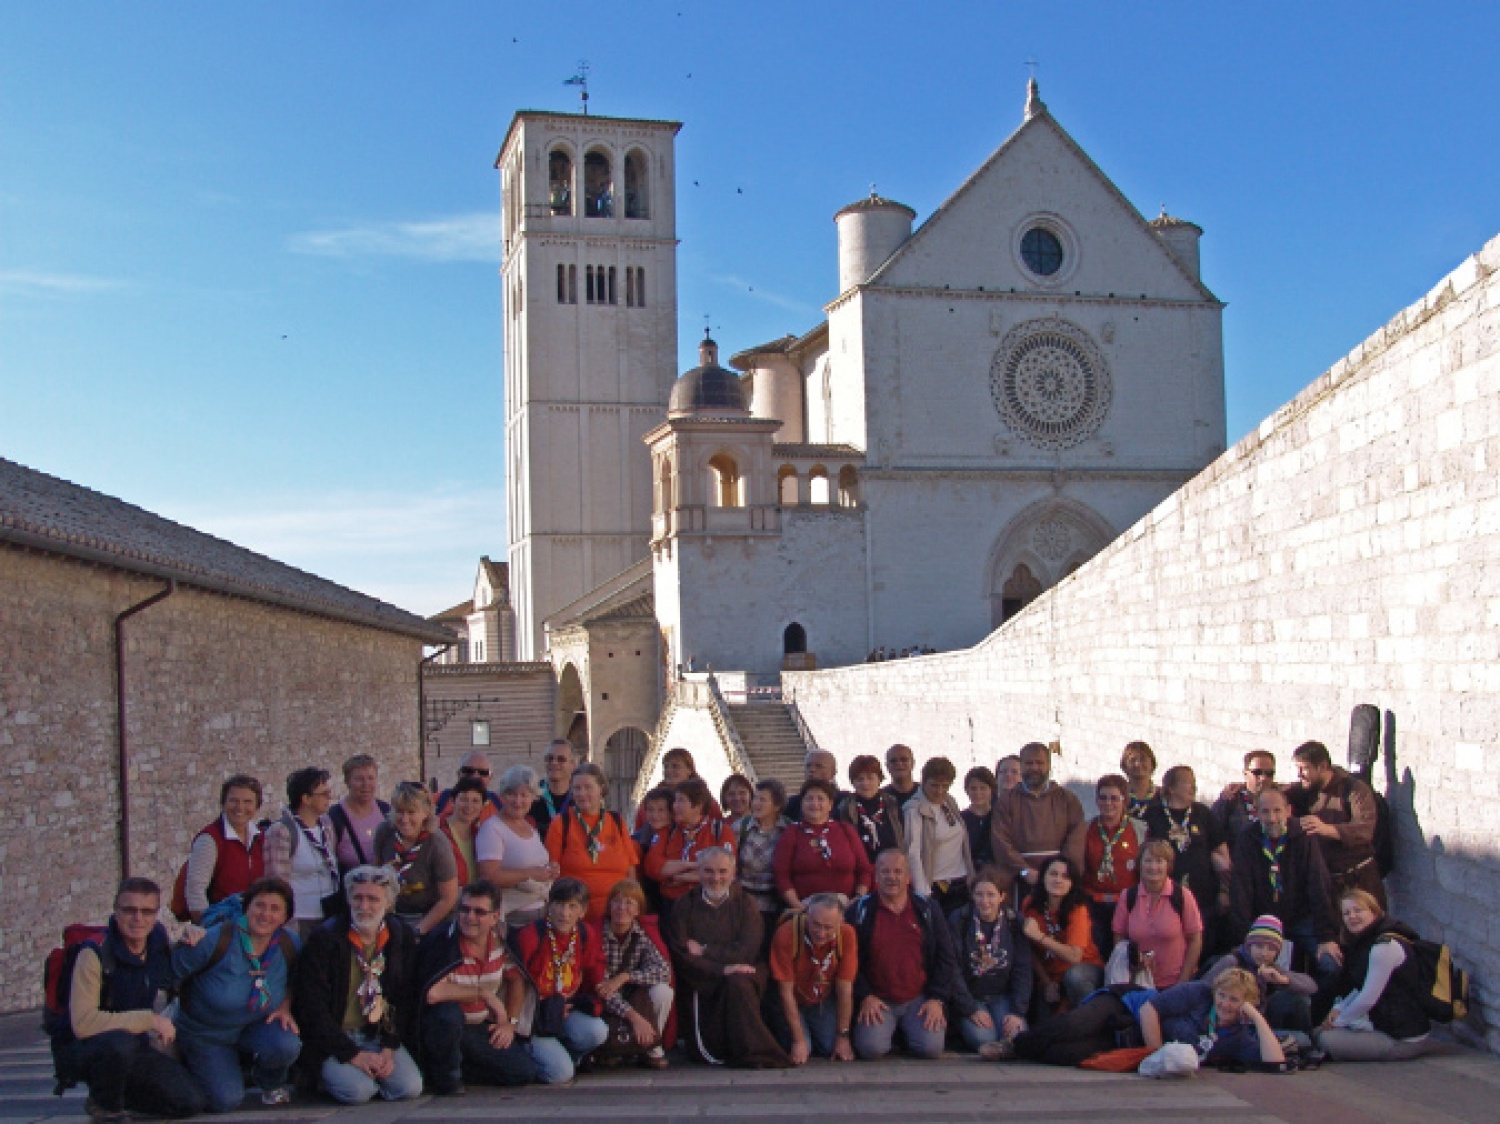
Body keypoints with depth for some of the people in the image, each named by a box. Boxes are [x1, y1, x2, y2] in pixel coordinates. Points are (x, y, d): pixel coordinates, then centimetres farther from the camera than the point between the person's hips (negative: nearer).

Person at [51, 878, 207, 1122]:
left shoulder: (162, 944, -4)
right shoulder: (95, 953, -22)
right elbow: (83, 1022, -31)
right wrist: (149, 1020, -28)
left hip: (132, 1048, 6)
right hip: (79, 1049, -6)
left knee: (194, 1102, -8)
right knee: (119, 1043, -40)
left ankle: (117, 1090, 16)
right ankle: (103, 1103, -7)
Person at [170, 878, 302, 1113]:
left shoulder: (290, 945, -10)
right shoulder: (217, 940, -23)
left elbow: (293, 982, 8)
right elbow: (172, 973, -13)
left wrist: (285, 1007, -9)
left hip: (253, 1029, 2)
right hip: (205, 1035, -2)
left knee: (287, 1045, -30)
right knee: (226, 1101, -17)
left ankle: (271, 1084, 7)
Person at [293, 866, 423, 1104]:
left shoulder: (402, 940, 2)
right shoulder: (324, 939, -10)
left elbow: (406, 1001, 6)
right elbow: (312, 1007, -12)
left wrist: (389, 1049, -8)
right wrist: (352, 1054, -16)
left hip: (380, 1036, 4)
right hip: (333, 1040, -3)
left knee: (410, 1087, -19)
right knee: (358, 1091, -27)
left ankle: (369, 1075, 11)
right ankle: (328, 1076, 6)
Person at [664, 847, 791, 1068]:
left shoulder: (744, 903, 10)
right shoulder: (683, 906, 7)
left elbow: (746, 950, -4)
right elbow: (681, 957, -5)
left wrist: (704, 951, -7)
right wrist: (722, 969, -17)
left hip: (739, 977, 1)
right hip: (699, 984, -1)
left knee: (737, 983, -35)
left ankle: (754, 1054, -24)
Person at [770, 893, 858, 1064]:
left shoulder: (847, 935, -24)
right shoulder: (786, 934, -30)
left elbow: (845, 989, -15)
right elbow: (786, 991, -22)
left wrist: (843, 1036, -13)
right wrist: (799, 1040, -21)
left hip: (825, 1003, 2)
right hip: (794, 1003, -2)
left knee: (831, 1047, -14)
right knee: (802, 1050, -20)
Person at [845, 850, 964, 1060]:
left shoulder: (927, 909, 8)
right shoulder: (860, 911, 3)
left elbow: (946, 958, 8)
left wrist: (937, 999, -1)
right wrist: (865, 996, -7)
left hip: (920, 999, 1)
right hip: (877, 1001, -1)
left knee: (931, 1047, -22)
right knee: (871, 1048, -24)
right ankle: (893, 1034, 11)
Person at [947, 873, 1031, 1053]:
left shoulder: (1014, 923, -1)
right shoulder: (958, 921, -7)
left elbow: (1023, 970, -3)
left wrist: (1017, 1012, -14)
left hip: (1002, 996, 2)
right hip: (969, 996, -2)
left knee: (1017, 1036, -25)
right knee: (982, 1038, -27)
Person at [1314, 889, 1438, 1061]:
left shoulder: (1386, 945, -22)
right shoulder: (1365, 942, 11)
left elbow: (1368, 998, -21)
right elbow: (1360, 989, 19)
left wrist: (1337, 1021, -8)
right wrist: (1338, 1009, 1)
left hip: (1403, 1038, -10)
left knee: (1326, 1039, -19)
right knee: (1318, 1032, 12)